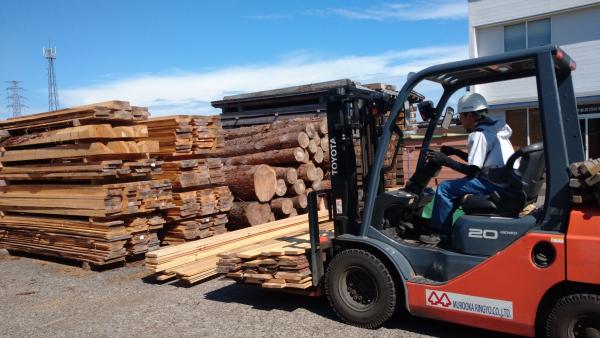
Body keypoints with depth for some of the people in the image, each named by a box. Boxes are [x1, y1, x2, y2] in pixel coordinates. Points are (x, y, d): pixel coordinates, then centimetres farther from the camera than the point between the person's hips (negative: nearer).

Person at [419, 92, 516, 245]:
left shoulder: (479, 135, -14)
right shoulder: (494, 127, 16)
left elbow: (472, 170, -18)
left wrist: (445, 160, -11)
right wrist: (455, 152, 22)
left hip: (496, 182, -10)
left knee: (444, 188, -10)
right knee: (456, 184, 24)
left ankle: (439, 233, 0)